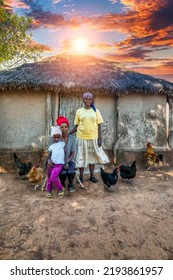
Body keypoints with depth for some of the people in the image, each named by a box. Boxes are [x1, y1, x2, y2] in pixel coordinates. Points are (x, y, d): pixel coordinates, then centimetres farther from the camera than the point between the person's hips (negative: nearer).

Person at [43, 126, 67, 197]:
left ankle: (60, 189, 8)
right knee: (49, 178, 6)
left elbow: (65, 153, 9)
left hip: (59, 164, -3)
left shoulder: (62, 144, 8)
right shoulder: (51, 146, 9)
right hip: (51, 164, 3)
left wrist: (66, 163, 3)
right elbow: (48, 157, 7)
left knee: (53, 178, -13)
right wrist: (44, 166, 1)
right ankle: (48, 191, 25)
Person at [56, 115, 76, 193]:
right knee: (63, 172, -29)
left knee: (71, 172, -28)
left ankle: (70, 184, 5)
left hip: (69, 160, 1)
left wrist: (67, 162, -18)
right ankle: (62, 184, 7)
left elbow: (72, 153, -2)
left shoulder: (72, 138, -4)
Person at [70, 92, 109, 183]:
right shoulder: (79, 111, 1)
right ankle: (81, 176, 21)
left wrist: (99, 138, -4)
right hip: (81, 138, 0)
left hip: (93, 138, 0)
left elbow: (99, 126, 2)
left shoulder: (96, 111, 2)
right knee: (81, 157, 7)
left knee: (92, 156, 11)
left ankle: (92, 175, 24)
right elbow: (76, 126, 4)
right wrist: (68, 134, -5)